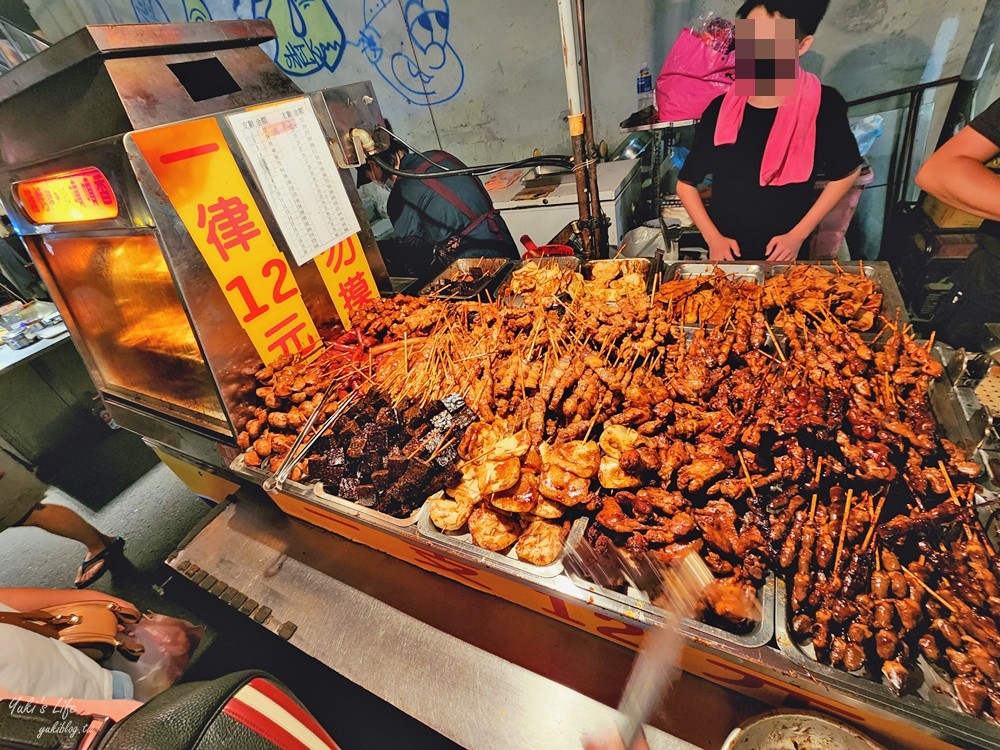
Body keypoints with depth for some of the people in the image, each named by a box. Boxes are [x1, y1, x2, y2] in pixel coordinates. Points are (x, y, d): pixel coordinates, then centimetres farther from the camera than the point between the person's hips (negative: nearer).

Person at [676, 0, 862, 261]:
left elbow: (845, 173, 1)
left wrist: (798, 234, -8)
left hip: (784, 254, -1)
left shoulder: (824, 105, -11)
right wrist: (713, 238, -11)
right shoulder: (721, 109, -9)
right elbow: (686, 184, -2)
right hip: (726, 253, 1)